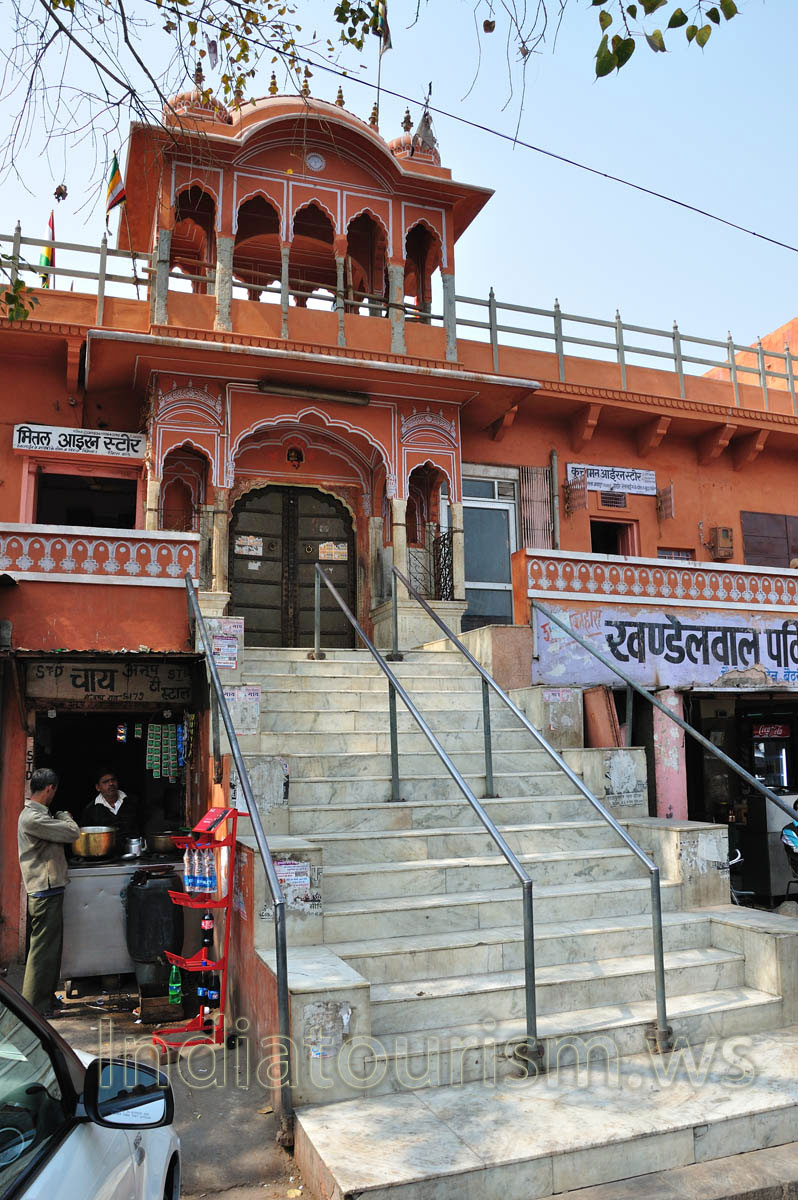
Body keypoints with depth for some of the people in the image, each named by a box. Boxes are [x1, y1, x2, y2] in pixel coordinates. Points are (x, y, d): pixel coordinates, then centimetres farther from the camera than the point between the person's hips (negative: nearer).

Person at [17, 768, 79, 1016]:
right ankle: (36, 1006, 9)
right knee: (43, 949, -1)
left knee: (51, 948, 18)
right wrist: (64, 817, -1)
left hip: (48, 891, 10)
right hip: (45, 894, -10)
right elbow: (71, 833, -19)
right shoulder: (33, 818, -21)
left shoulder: (34, 814, 12)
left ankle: (46, 997, 29)